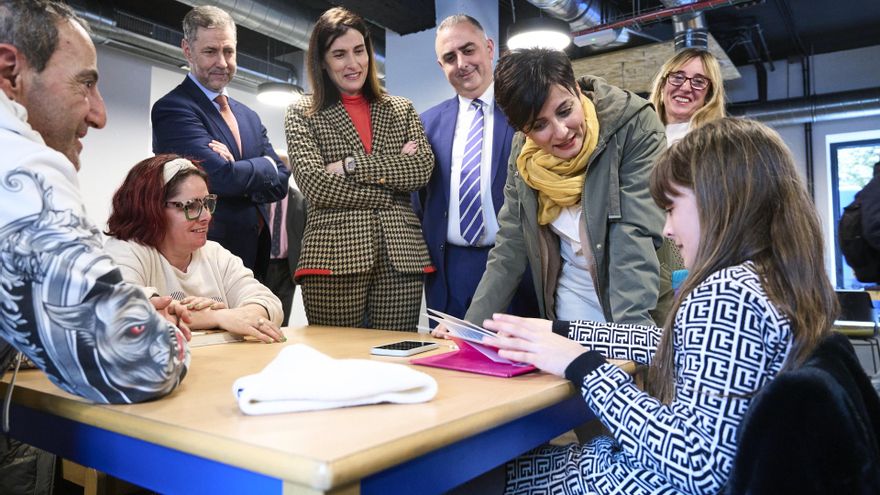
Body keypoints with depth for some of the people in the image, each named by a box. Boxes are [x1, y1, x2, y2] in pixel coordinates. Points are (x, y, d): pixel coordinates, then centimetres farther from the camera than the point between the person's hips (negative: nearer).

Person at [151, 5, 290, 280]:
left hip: (256, 255, 7)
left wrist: (238, 169, -13)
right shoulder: (172, 108, -9)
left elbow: (280, 182, 5)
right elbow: (222, 177, -21)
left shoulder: (250, 117, 14)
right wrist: (265, 164, -3)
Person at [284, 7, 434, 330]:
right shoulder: (303, 115, 9)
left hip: (401, 254, 2)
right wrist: (392, 187, -4)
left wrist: (352, 165, -7)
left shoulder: (401, 109, 17)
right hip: (335, 256, -2)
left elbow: (423, 168, 0)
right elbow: (316, 186, -6)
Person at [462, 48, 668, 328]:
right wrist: (472, 327, -7)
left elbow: (637, 238, -23)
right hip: (566, 319, 2)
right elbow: (509, 250, -1)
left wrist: (630, 330, -32)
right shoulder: (523, 154, -6)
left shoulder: (635, 125, -16)